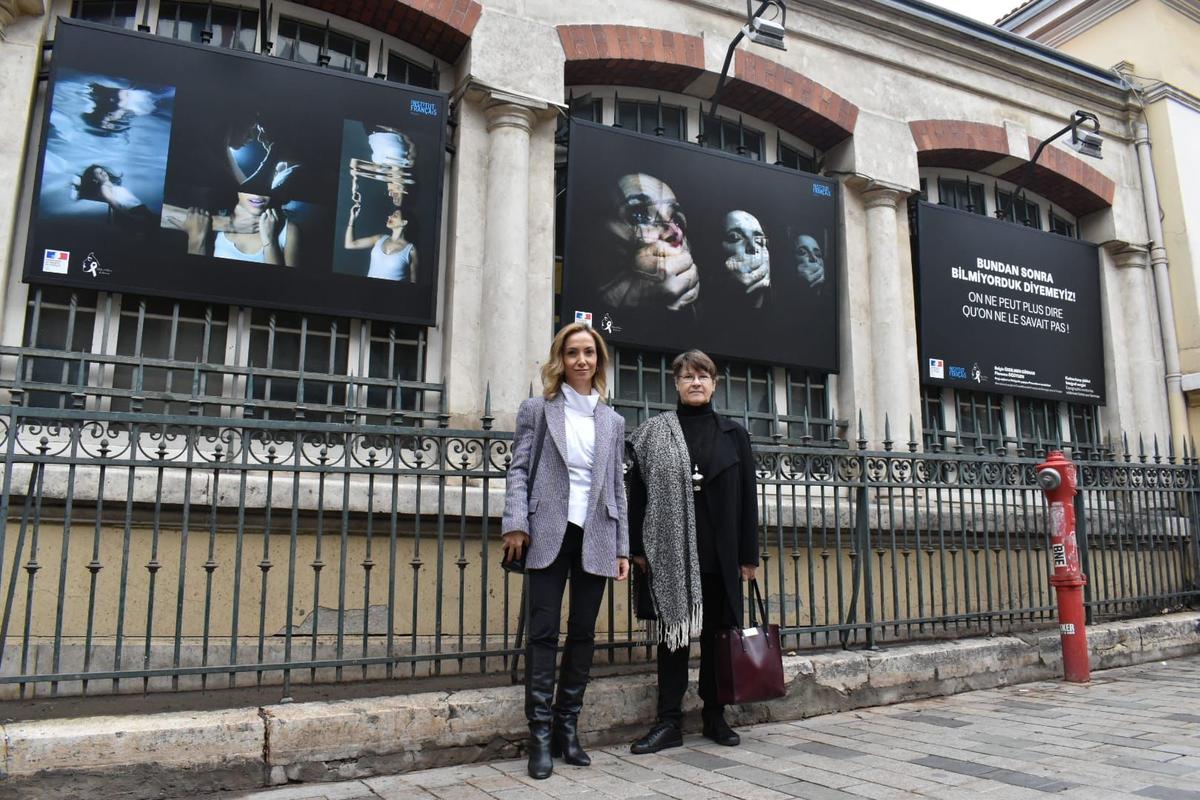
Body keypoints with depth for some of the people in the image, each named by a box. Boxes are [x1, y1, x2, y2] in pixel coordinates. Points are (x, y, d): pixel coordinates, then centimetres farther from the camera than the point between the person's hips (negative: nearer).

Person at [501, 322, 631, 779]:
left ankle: (568, 729, 18)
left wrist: (623, 546, 8)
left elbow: (617, 485, 13)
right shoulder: (537, 409, 7)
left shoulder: (612, 421, 15)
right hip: (549, 534, -3)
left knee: (583, 634, 7)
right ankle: (541, 735, 5)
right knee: (543, 633, -2)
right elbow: (518, 469, 1)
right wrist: (516, 523, -13)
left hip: (595, 537, 3)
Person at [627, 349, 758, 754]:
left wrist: (749, 554, 3)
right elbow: (638, 491, 1)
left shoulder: (733, 434, 9)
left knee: (716, 633, 9)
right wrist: (638, 548, -5)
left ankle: (715, 716, 22)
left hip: (718, 553, 2)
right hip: (671, 551, -2)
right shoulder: (654, 432, 4)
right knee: (673, 630, 2)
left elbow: (747, 496, 7)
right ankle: (669, 721, 10)